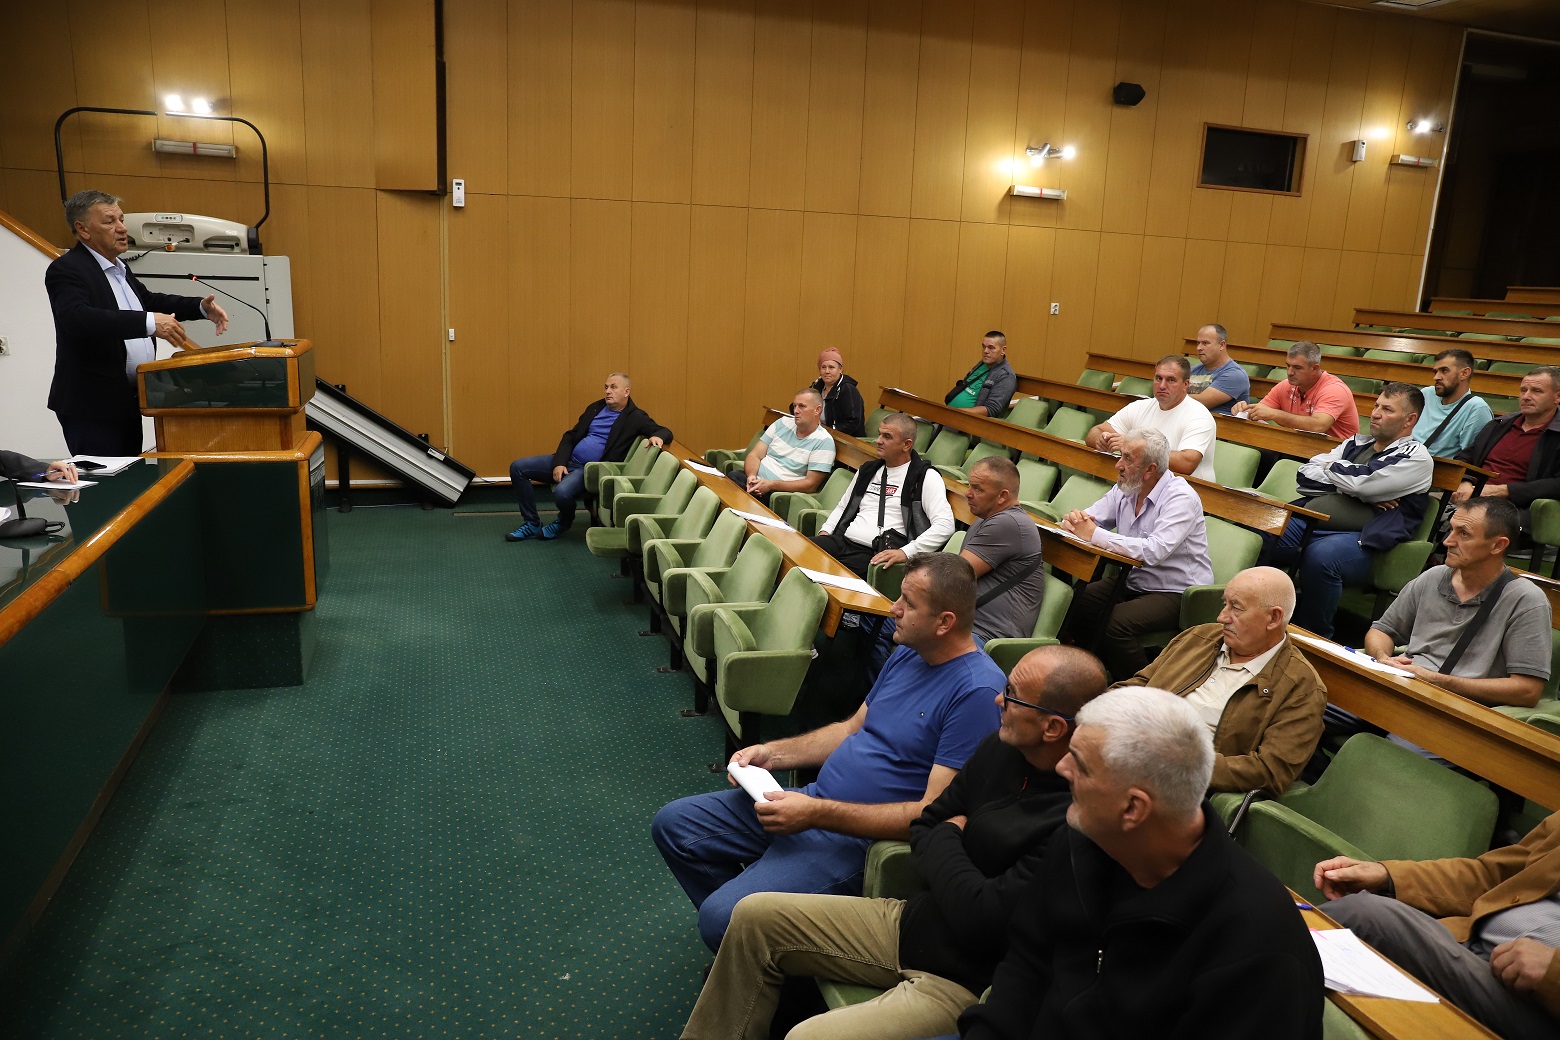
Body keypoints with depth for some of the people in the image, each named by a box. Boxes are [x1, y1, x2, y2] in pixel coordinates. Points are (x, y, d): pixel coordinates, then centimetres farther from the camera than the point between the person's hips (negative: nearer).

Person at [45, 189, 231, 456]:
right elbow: (78, 318, -30)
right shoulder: (66, 270, -13)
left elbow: (149, 301, 28)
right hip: (92, 407, -9)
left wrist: (201, 307, 11)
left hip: (127, 402, 9)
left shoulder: (119, 269, 15)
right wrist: (148, 323, -38)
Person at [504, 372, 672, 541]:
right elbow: (570, 436, 12)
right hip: (567, 461, 7)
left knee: (562, 492, -35)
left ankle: (564, 521, 3)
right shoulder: (596, 407, 14)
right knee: (518, 467, -5)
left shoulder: (635, 417, -2)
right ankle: (532, 523, 3)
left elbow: (665, 432, -7)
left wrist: (658, 437, -33)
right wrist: (559, 462, -4)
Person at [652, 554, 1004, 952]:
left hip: (859, 838, -9)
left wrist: (815, 814, -25)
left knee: (721, 918, -23)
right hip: (816, 802, 9)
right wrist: (772, 753, 5)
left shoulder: (978, 691, -21)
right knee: (673, 825, 7)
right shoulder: (908, 654, 8)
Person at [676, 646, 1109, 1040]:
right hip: (912, 920, 8)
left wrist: (944, 841, -10)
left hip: (964, 982, -8)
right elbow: (922, 828, 10)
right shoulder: (1001, 748, -2)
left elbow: (981, 921, -26)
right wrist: (947, 844, -11)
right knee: (755, 916, 6)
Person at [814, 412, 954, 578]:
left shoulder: (926, 477, 0)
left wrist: (905, 552, -23)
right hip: (841, 542, 6)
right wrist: (825, 531, 12)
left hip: (874, 555, -6)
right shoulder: (868, 470, 22)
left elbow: (945, 524, -12)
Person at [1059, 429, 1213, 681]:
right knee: (1073, 604, -18)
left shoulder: (1181, 498, -18)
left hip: (1177, 594, -7)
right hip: (1132, 582, 7)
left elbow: (1154, 551, -31)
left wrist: (1094, 535, -27)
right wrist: (1074, 519, -17)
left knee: (1116, 623, -31)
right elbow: (1088, 521, 10)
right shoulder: (1125, 490, 6)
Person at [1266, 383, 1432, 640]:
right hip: (1308, 521, 6)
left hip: (1359, 539, -5)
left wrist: (1331, 467, 7)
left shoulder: (1416, 457, 4)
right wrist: (1351, 483, -2)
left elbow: (1362, 481, -14)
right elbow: (1305, 477, 12)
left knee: (1320, 555, -39)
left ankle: (1315, 638, -19)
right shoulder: (1356, 443, 23)